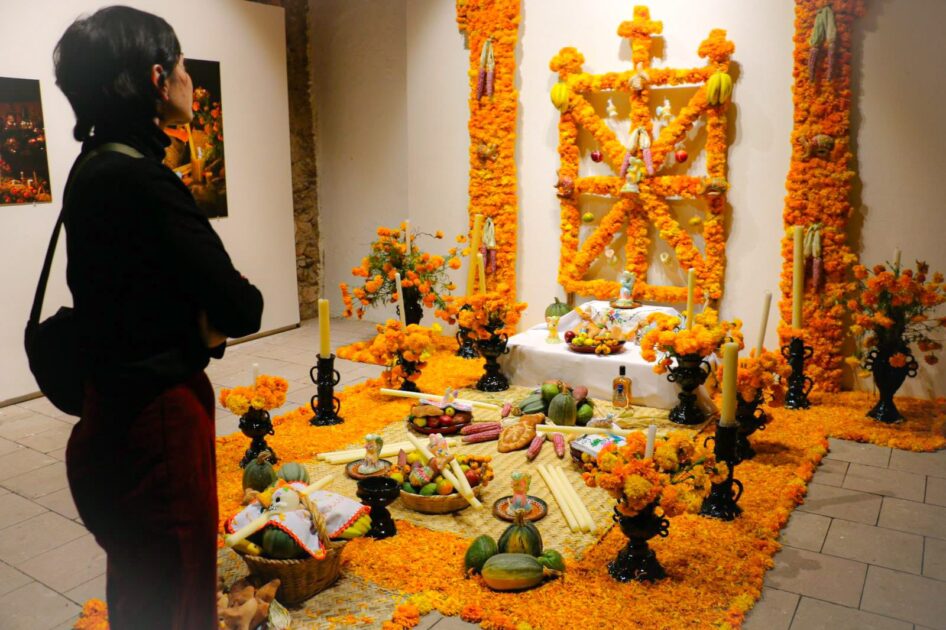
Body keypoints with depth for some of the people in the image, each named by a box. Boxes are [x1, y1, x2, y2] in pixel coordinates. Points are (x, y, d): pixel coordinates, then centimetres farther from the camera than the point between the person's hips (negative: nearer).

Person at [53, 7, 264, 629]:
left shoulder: (96, 167, 7)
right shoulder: (140, 180, -23)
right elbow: (241, 311, -23)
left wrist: (201, 316, -4)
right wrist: (222, 308, -2)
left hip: (122, 409, 10)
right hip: (155, 420, -10)